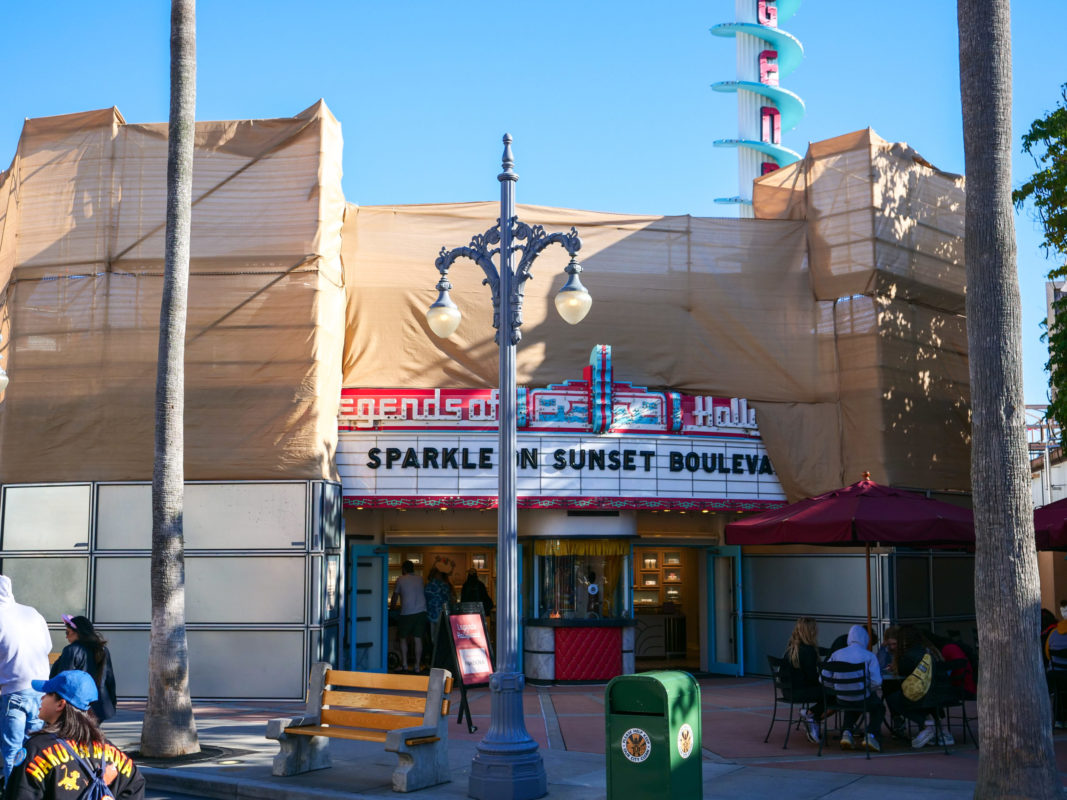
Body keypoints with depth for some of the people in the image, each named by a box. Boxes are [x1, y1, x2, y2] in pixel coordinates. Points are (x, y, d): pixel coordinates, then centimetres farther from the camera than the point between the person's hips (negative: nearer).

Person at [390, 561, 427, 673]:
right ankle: (417, 665, 4)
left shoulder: (400, 579, 3)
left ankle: (404, 665, 4)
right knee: (418, 639, 4)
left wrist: (392, 608, 28)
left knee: (403, 638, 8)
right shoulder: (420, 579, 13)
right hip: (421, 611, 3)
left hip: (407, 612, -3)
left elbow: (395, 596, 11)